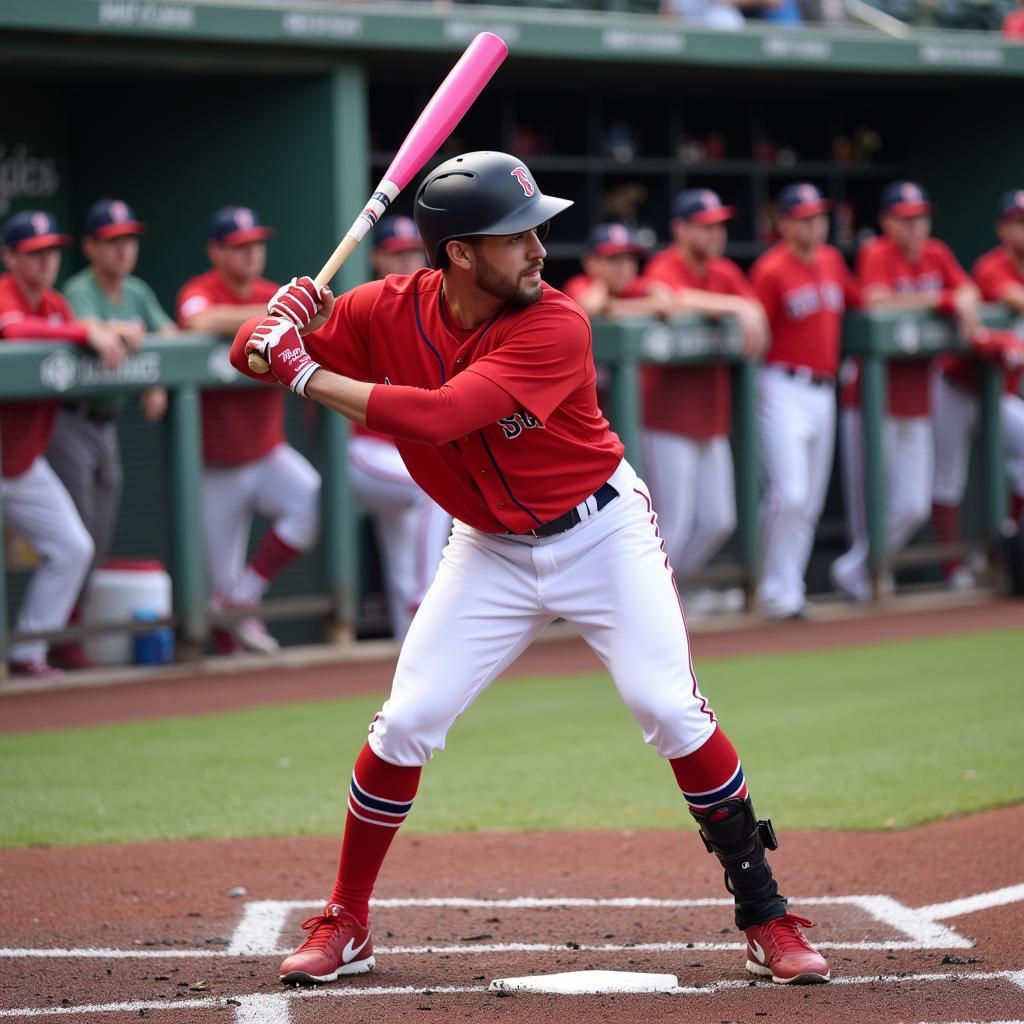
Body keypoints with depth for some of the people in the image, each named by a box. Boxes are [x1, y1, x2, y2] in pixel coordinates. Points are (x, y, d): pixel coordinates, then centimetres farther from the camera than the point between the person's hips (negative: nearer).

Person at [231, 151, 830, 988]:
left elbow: (438, 415, -37)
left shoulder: (554, 326, -26)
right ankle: (345, 925, 12)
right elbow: (256, 354, -8)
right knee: (406, 724, -3)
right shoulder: (385, 313, -14)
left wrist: (307, 374, -35)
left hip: (601, 533, -3)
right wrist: (278, 328, -32)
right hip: (491, 551, 3)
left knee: (672, 711, -12)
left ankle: (767, 918, 1)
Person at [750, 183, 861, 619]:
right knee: (790, 495, -15)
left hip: (823, 391, 7)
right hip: (784, 389, -7)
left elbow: (861, 301, 26)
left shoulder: (832, 261, 10)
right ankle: (779, 591, -4)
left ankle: (788, 590, 17)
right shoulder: (771, 269, -10)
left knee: (811, 502, 9)